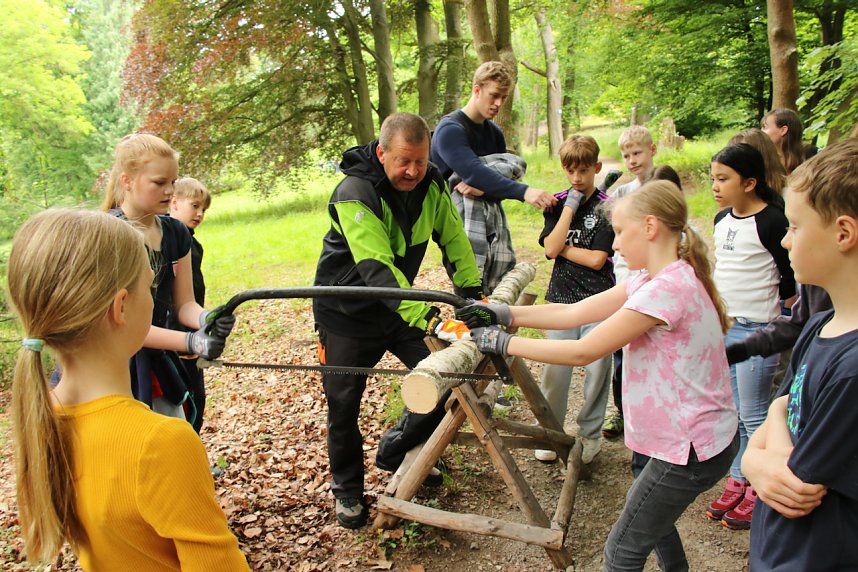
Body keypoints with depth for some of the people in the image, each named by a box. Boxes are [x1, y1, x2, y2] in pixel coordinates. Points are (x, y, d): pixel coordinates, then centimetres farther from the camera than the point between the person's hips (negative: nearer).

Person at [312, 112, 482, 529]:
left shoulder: (431, 183, -9)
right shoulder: (354, 194, -30)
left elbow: (453, 237, -3)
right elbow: (377, 270, -40)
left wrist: (472, 292, -16)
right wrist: (430, 320, -48)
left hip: (398, 303, 5)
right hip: (347, 310, -5)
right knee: (343, 404, 4)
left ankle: (395, 453, 24)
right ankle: (347, 488, 30)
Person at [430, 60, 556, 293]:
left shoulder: (494, 132, 18)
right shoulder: (449, 129, -7)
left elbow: (505, 175, 10)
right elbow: (474, 171, -23)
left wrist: (482, 188, -14)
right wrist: (525, 192, -32)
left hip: (492, 211, 7)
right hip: (462, 215, -7)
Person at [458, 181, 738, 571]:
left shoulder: (667, 288, -27)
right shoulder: (651, 279, 5)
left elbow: (583, 351, -25)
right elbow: (574, 313, 1)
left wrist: (504, 343, -17)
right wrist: (504, 313, -8)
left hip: (694, 448, -10)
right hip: (690, 435, 10)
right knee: (649, 512, 30)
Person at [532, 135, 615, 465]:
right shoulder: (557, 203, 6)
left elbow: (596, 259, -12)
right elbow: (551, 248, -10)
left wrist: (562, 247, -6)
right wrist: (570, 207, -11)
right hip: (562, 297, 2)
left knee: (597, 369, 4)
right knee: (555, 369, 2)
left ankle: (590, 435, 22)